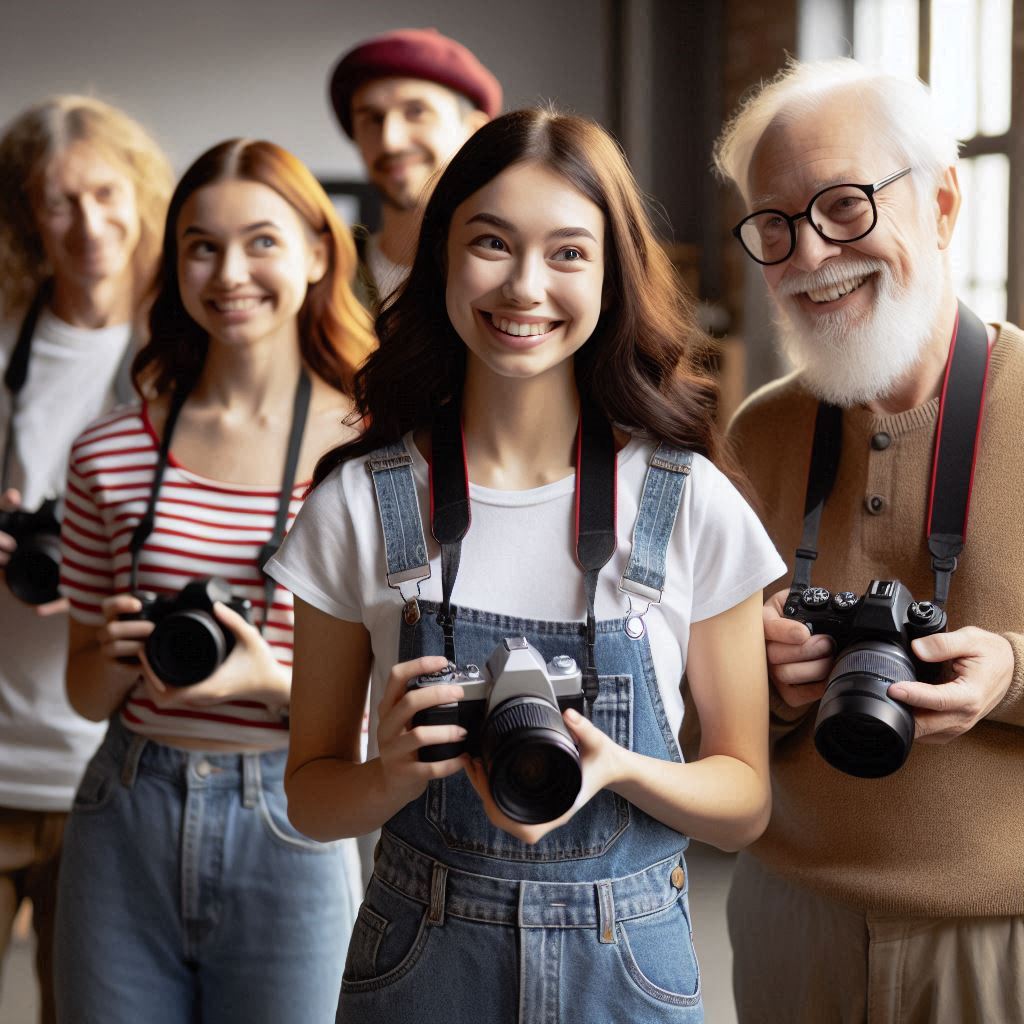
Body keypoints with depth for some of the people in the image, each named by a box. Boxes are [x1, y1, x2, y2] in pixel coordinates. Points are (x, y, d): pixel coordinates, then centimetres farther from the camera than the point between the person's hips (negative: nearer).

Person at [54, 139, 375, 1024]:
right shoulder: (112, 454, 2)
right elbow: (86, 694, 10)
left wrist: (277, 684, -19)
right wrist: (116, 655, -11)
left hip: (290, 831, -2)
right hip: (127, 826, 2)